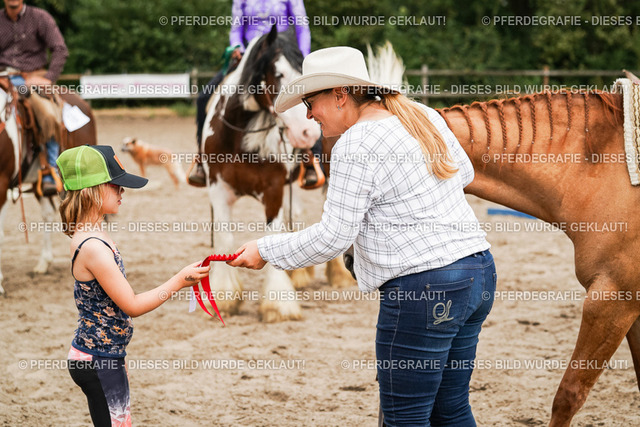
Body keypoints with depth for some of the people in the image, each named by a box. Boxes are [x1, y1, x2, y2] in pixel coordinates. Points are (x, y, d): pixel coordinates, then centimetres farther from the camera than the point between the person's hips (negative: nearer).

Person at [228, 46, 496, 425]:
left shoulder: (355, 145, -13)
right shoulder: (424, 116, 12)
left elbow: (333, 237, -13)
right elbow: (465, 173, 26)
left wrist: (265, 250, -2)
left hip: (425, 288, -9)